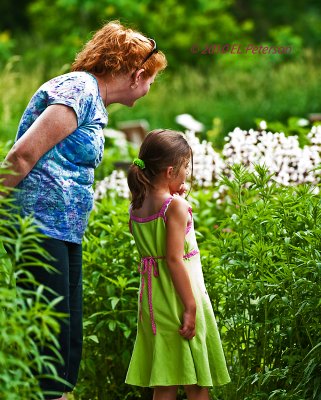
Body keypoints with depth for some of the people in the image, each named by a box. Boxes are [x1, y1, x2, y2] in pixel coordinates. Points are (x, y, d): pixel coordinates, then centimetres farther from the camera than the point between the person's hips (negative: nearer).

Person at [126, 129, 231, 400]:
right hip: (179, 295, -7)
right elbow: (174, 258, -22)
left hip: (153, 296, 7)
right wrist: (190, 306, -21)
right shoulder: (176, 205, -16)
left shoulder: (137, 207, 5)